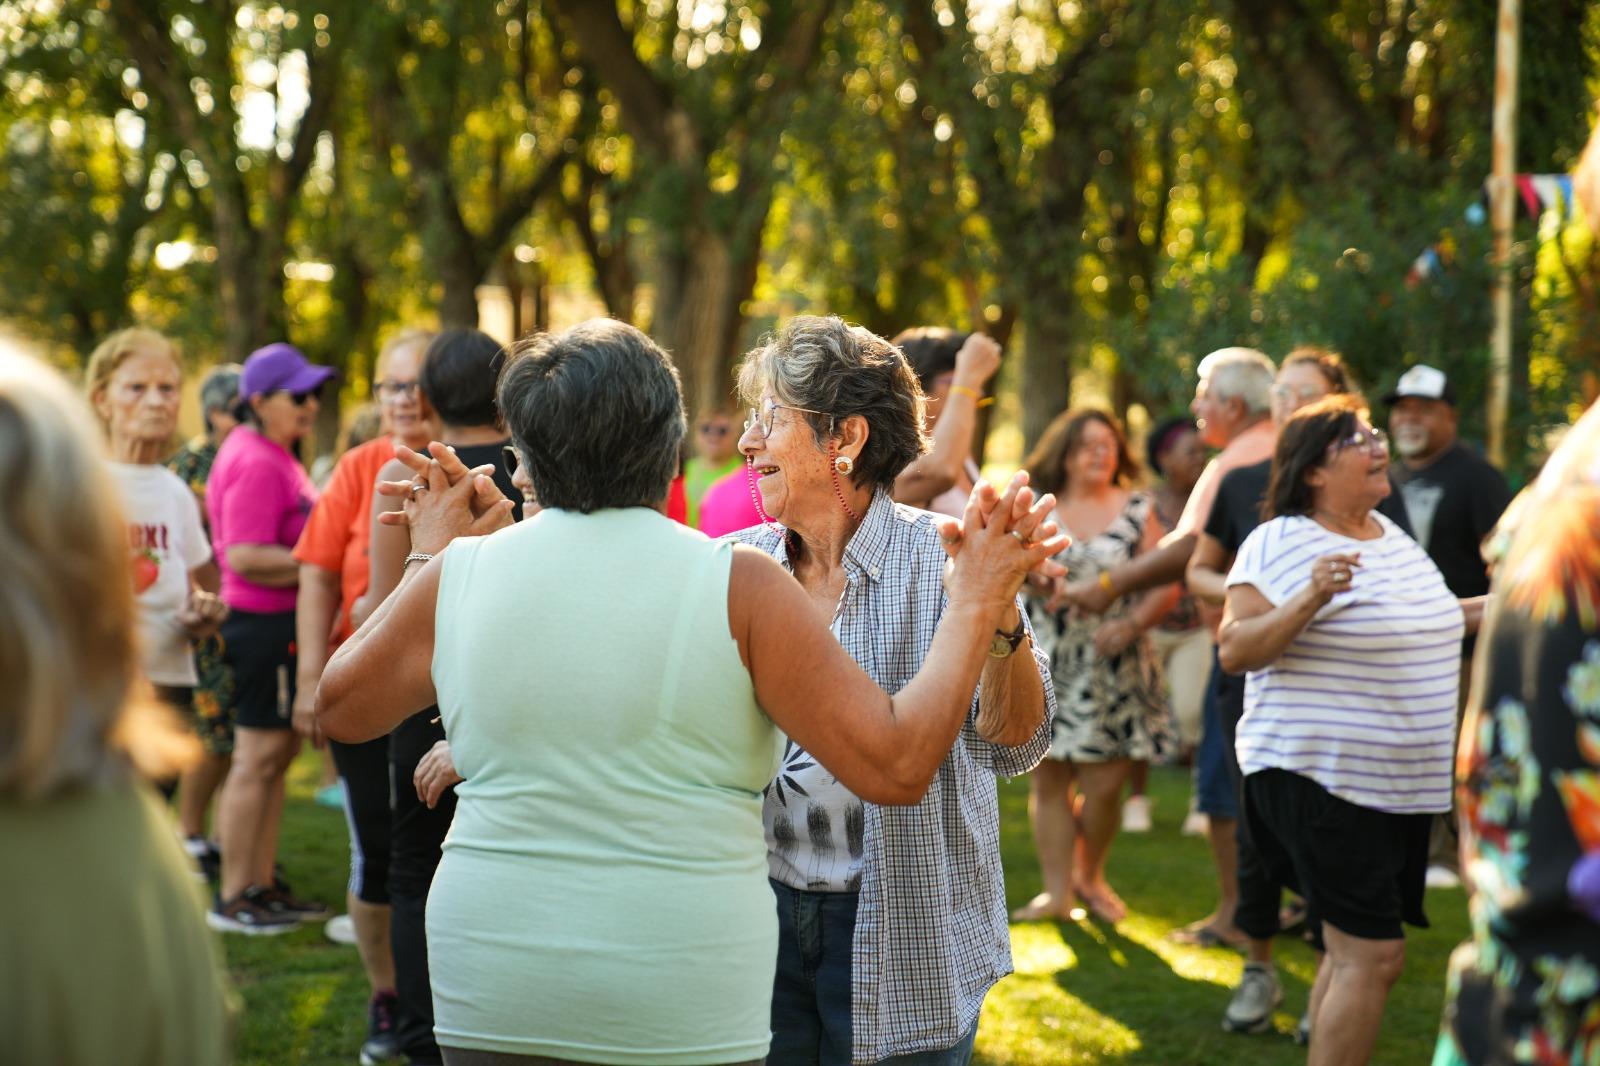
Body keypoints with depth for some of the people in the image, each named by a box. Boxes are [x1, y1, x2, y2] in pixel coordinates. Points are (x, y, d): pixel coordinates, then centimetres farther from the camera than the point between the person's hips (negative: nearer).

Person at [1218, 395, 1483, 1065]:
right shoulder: (1279, 543, -12)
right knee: (1373, 955, -12)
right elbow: (1234, 653, -18)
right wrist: (1309, 597, -30)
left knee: (1353, 952, 14)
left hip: (1401, 783, 8)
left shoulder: (1390, 535, 12)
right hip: (1319, 778, -8)